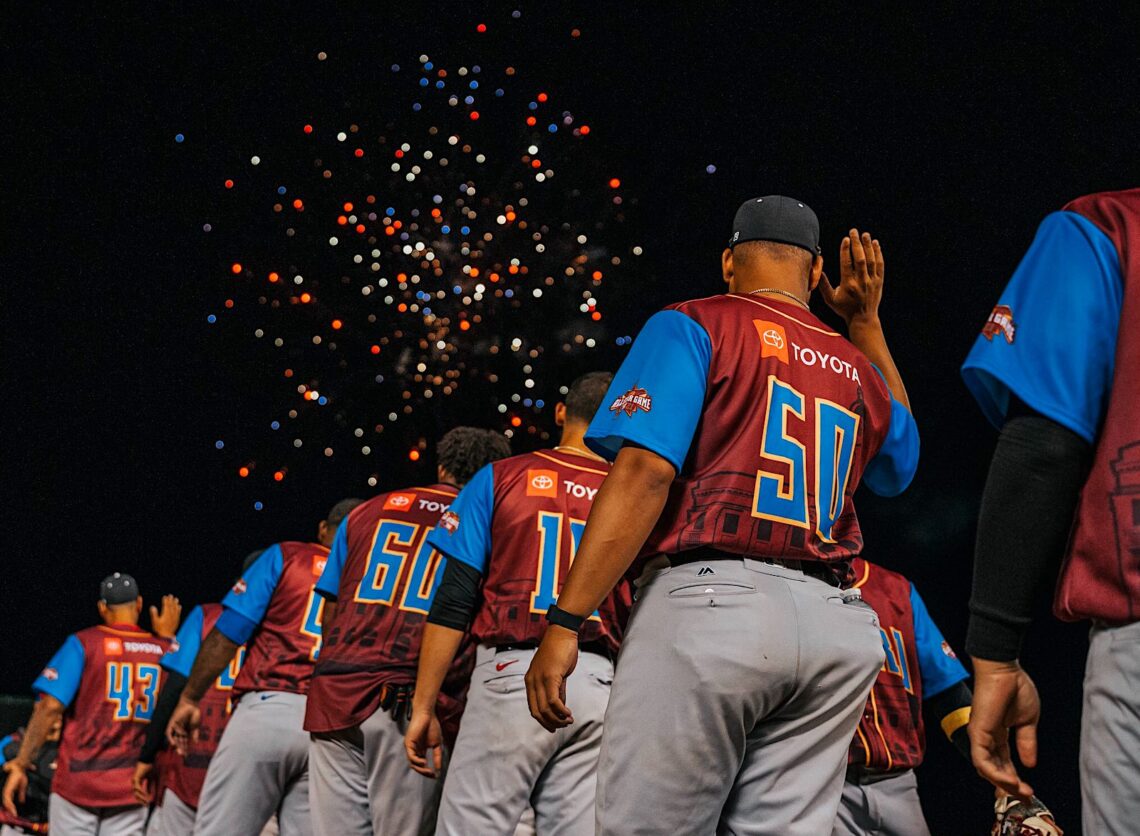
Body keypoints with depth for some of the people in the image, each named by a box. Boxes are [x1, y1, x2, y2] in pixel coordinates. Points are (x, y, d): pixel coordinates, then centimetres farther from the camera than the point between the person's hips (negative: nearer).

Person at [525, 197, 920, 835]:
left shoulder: (693, 326, 7)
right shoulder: (857, 368, 23)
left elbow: (645, 471, -8)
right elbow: (900, 462, 46)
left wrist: (565, 621, -11)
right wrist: (867, 324, 43)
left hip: (711, 598, -5)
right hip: (835, 624, 6)